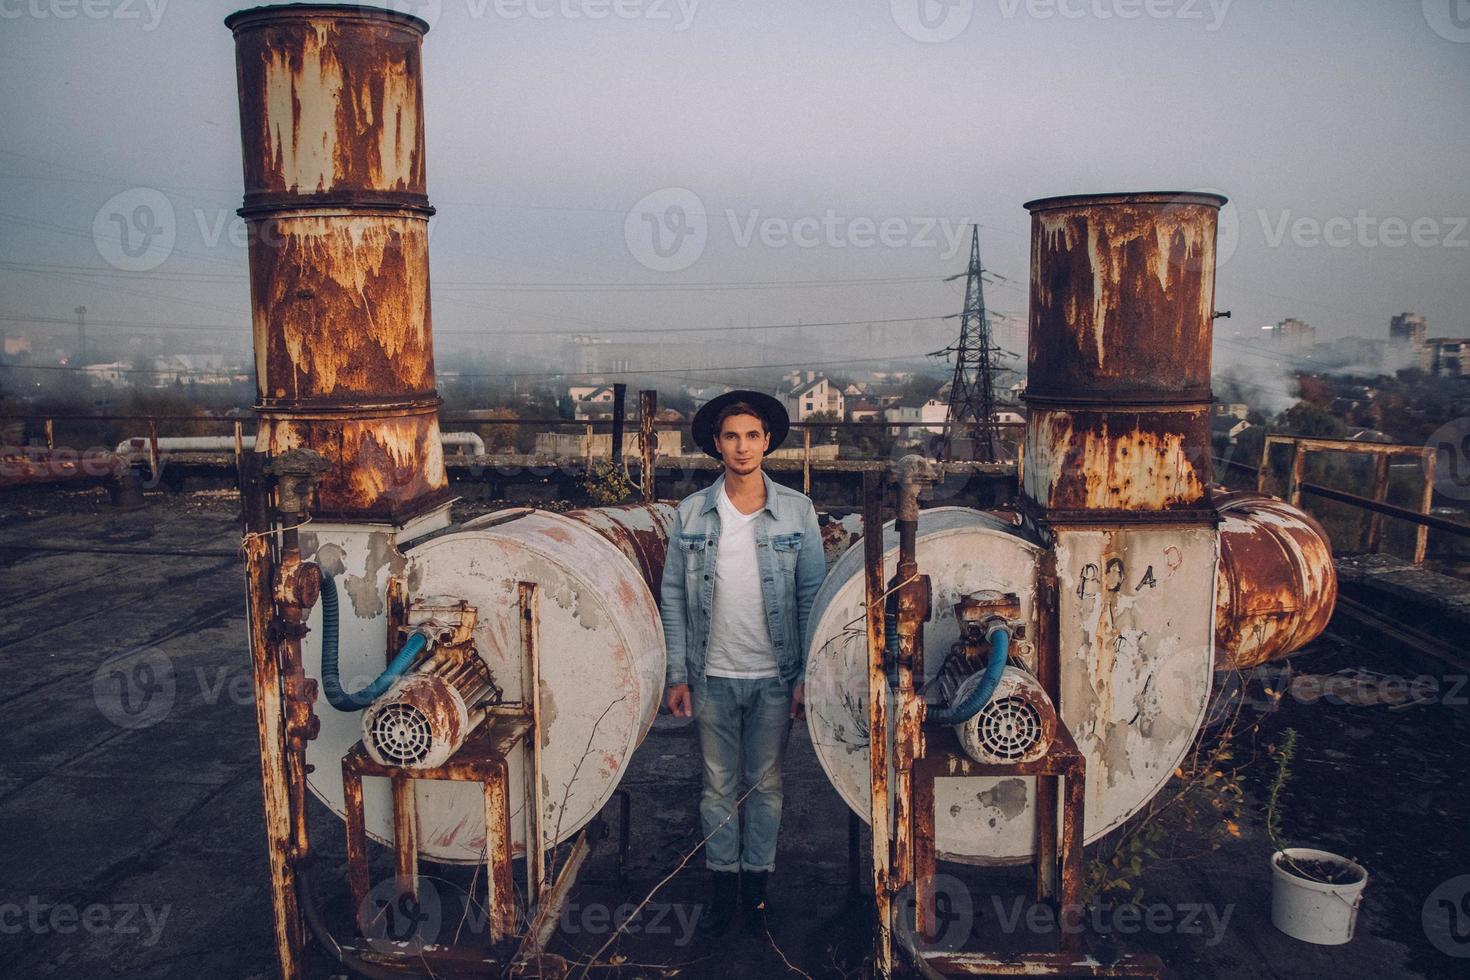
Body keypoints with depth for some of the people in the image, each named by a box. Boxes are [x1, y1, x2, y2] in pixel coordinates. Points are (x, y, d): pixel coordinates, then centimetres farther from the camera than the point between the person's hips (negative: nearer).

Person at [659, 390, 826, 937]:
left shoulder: (797, 512, -2)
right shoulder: (691, 514, 0)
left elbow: (812, 597, -1)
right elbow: (673, 597, 3)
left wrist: (806, 676, -5)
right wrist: (678, 675, -1)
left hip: (774, 676, 0)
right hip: (713, 676, 1)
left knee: (765, 785, 11)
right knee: (719, 785, 11)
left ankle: (756, 889, 25)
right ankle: (722, 888, 25)